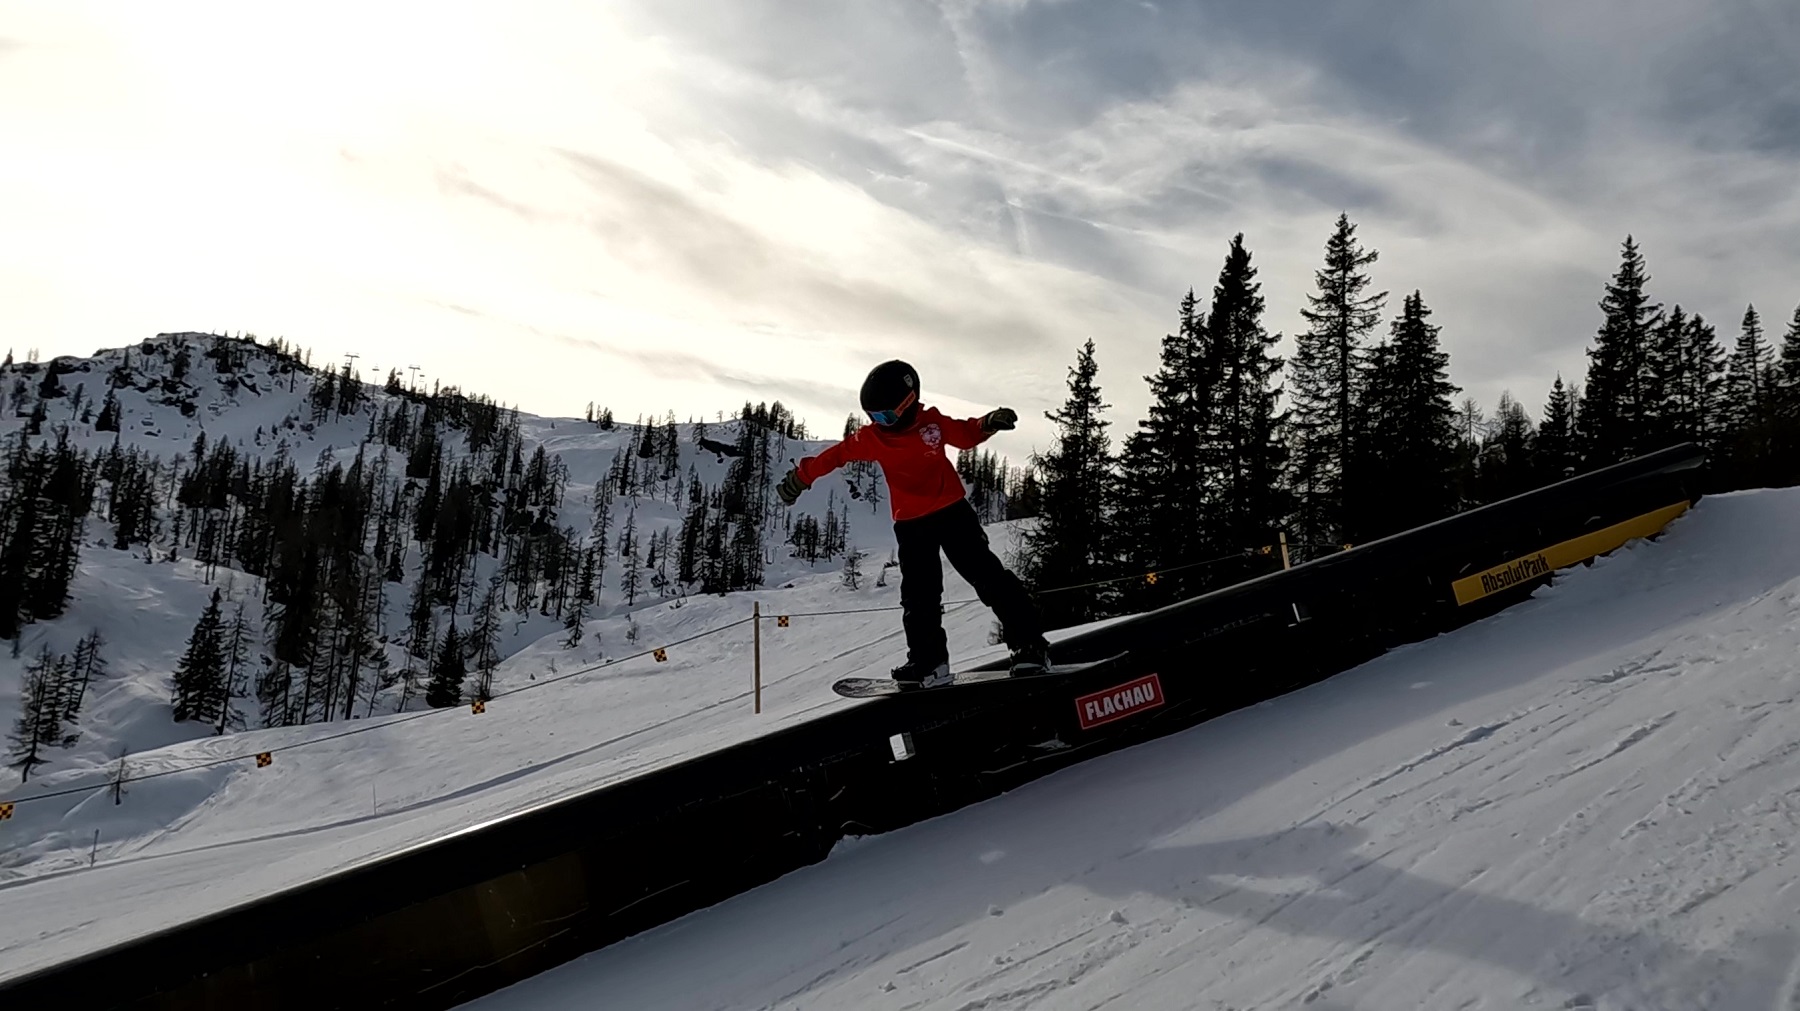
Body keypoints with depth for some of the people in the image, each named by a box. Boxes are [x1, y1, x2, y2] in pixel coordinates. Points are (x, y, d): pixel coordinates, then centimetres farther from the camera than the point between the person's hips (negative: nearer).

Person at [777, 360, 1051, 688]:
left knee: (988, 576, -7)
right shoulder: (871, 437, -4)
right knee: (919, 595, -1)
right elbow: (837, 455, 8)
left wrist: (989, 422, -14)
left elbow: (967, 434, 6)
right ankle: (929, 662, 5)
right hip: (911, 524, 2)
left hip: (952, 511, -2)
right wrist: (801, 476, 12)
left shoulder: (933, 422, -8)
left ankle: (1030, 644, -3)